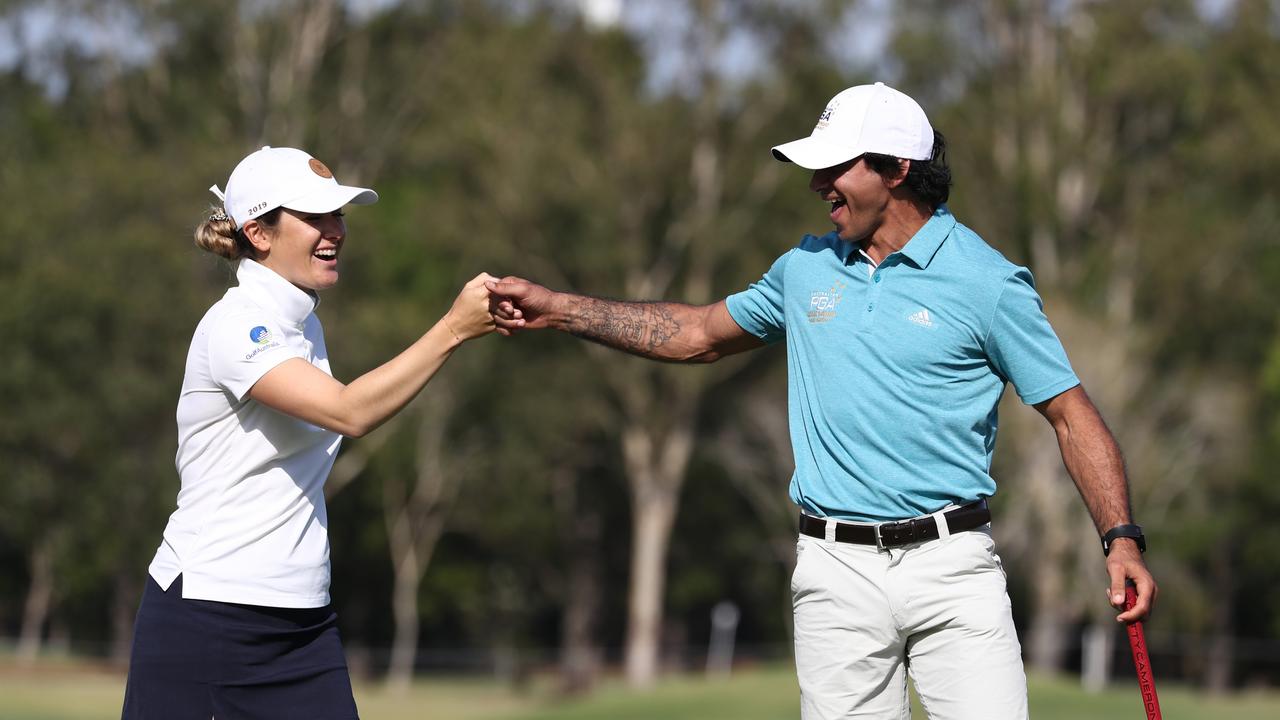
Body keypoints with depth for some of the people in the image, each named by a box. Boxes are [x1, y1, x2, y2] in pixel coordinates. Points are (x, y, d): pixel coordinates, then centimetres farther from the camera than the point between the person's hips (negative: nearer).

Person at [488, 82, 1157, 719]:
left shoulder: (987, 282, -3)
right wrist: (556, 308, 21)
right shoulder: (806, 268, 12)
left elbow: (1071, 414, -1)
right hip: (837, 575, 4)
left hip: (951, 562, -4)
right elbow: (701, 334, 25)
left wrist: (1121, 538, -12)